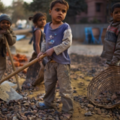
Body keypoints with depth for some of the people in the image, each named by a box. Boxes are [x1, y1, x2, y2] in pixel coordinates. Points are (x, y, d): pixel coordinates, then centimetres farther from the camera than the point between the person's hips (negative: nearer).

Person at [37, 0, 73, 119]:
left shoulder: (65, 27, -13)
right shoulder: (47, 27, 5)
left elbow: (67, 43, -20)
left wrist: (53, 50, -21)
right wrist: (42, 51, 0)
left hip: (62, 62, -6)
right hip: (50, 61, 7)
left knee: (65, 88, -1)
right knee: (48, 84, 22)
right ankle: (48, 102, 43)